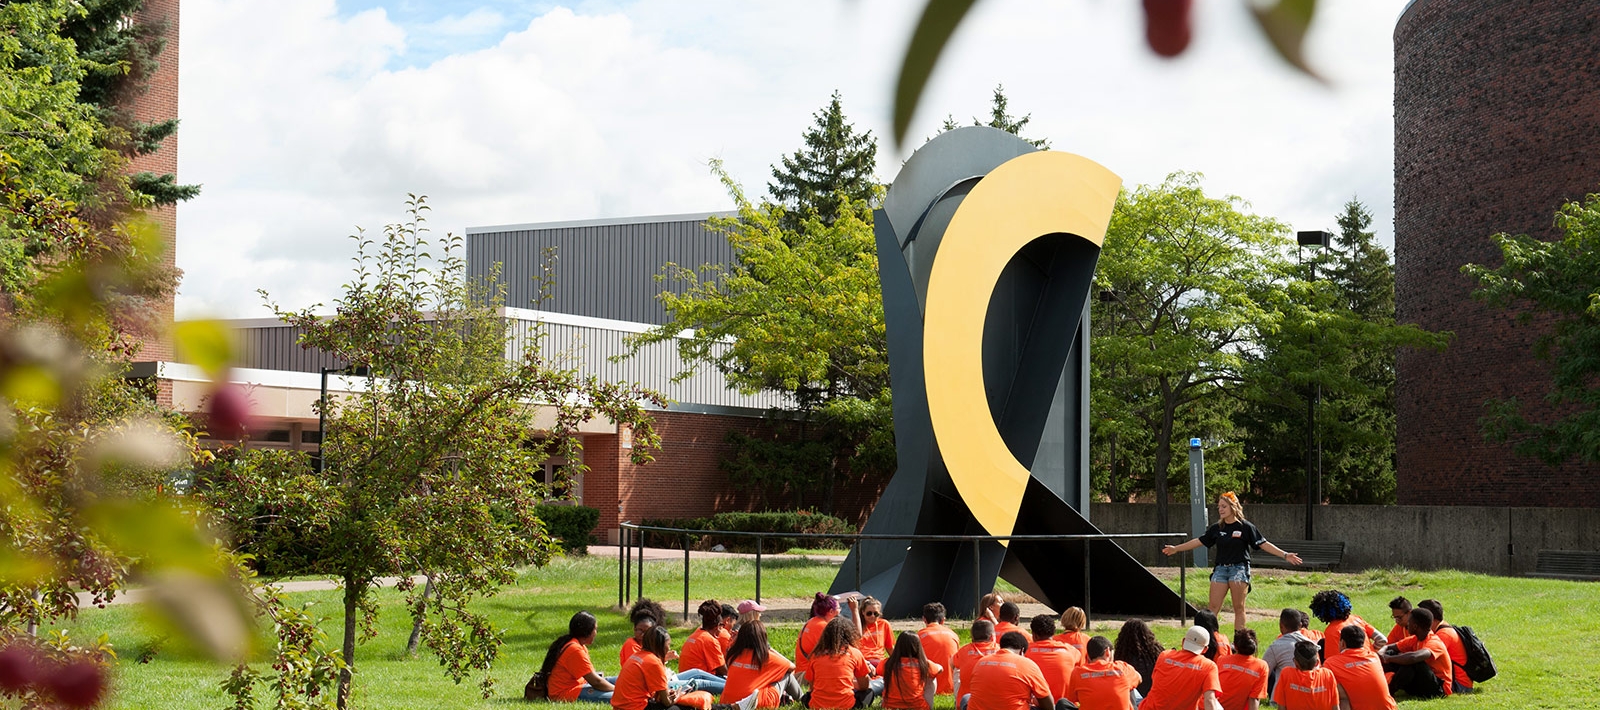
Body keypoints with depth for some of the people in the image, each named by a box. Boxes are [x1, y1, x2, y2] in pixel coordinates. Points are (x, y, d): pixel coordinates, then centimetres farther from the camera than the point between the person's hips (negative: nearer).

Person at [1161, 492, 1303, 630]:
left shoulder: (1246, 527, -3)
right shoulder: (1216, 528, 9)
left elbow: (1263, 544, -4)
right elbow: (1199, 541, 16)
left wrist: (1285, 555, -11)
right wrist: (1176, 549, 18)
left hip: (1239, 569, -4)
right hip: (1221, 569, 4)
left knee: (1239, 608, -1)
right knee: (1214, 607, -3)